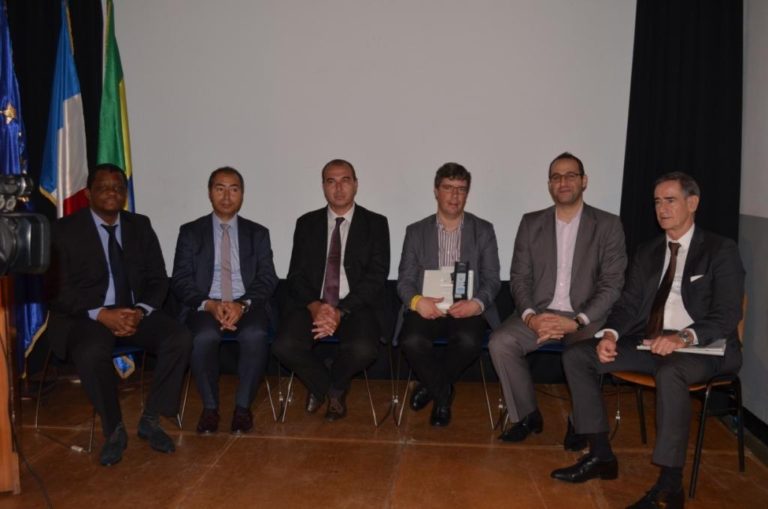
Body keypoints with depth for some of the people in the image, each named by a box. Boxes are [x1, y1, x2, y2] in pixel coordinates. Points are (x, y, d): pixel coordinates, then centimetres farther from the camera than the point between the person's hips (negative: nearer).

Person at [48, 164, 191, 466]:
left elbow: (158, 280, 6)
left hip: (135, 311, 3)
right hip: (85, 316, -3)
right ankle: (114, 430, -11)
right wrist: (101, 314, -23)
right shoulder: (65, 230, -2)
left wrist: (140, 311, -15)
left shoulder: (140, 226, 8)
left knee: (180, 339, -23)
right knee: (91, 354, -36)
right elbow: (60, 289, -8)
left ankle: (150, 420, -7)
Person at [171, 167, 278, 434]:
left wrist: (243, 305, -17)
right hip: (205, 307, 0)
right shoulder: (190, 232, 11)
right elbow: (180, 280, 2)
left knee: (255, 336, -33)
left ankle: (243, 406, -13)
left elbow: (267, 279, 3)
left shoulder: (258, 233, 13)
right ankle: (210, 407, -11)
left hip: (247, 307, 0)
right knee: (204, 338, -34)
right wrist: (210, 305, -16)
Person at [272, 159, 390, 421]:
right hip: (312, 305, 2)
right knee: (284, 346, -26)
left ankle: (336, 386, 6)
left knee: (363, 349, -32)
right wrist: (314, 306, -17)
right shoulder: (306, 223, 10)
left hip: (357, 306, -1)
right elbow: (297, 275, 4)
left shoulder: (376, 223, 3)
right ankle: (320, 383, 9)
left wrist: (341, 311, -18)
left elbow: (376, 275, -6)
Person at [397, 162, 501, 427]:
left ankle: (431, 386, -3)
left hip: (466, 308, 0)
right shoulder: (416, 232, 9)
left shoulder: (484, 230, 9)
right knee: (411, 340, -31)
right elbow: (404, 279, 4)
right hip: (427, 308, 0)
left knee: (469, 340, -33)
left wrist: (477, 303, -19)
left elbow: (492, 279, 3)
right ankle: (443, 393, -3)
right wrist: (417, 301, -20)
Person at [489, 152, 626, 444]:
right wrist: (530, 316, -14)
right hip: (539, 313, 3)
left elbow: (612, 284, -4)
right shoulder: (531, 223, 9)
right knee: (500, 342, -24)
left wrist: (576, 321, -18)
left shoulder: (607, 225, 2)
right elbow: (519, 277, 5)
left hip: (586, 317, -2)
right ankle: (527, 416, -3)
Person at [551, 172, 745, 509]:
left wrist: (683, 337, -29)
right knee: (577, 356, -10)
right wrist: (610, 334, -11)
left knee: (669, 373, -40)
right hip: (649, 341, 6)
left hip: (702, 347, -6)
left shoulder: (721, 251, -1)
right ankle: (601, 455, -5)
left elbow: (727, 315, -11)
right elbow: (628, 304, 10)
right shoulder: (647, 253, 16)